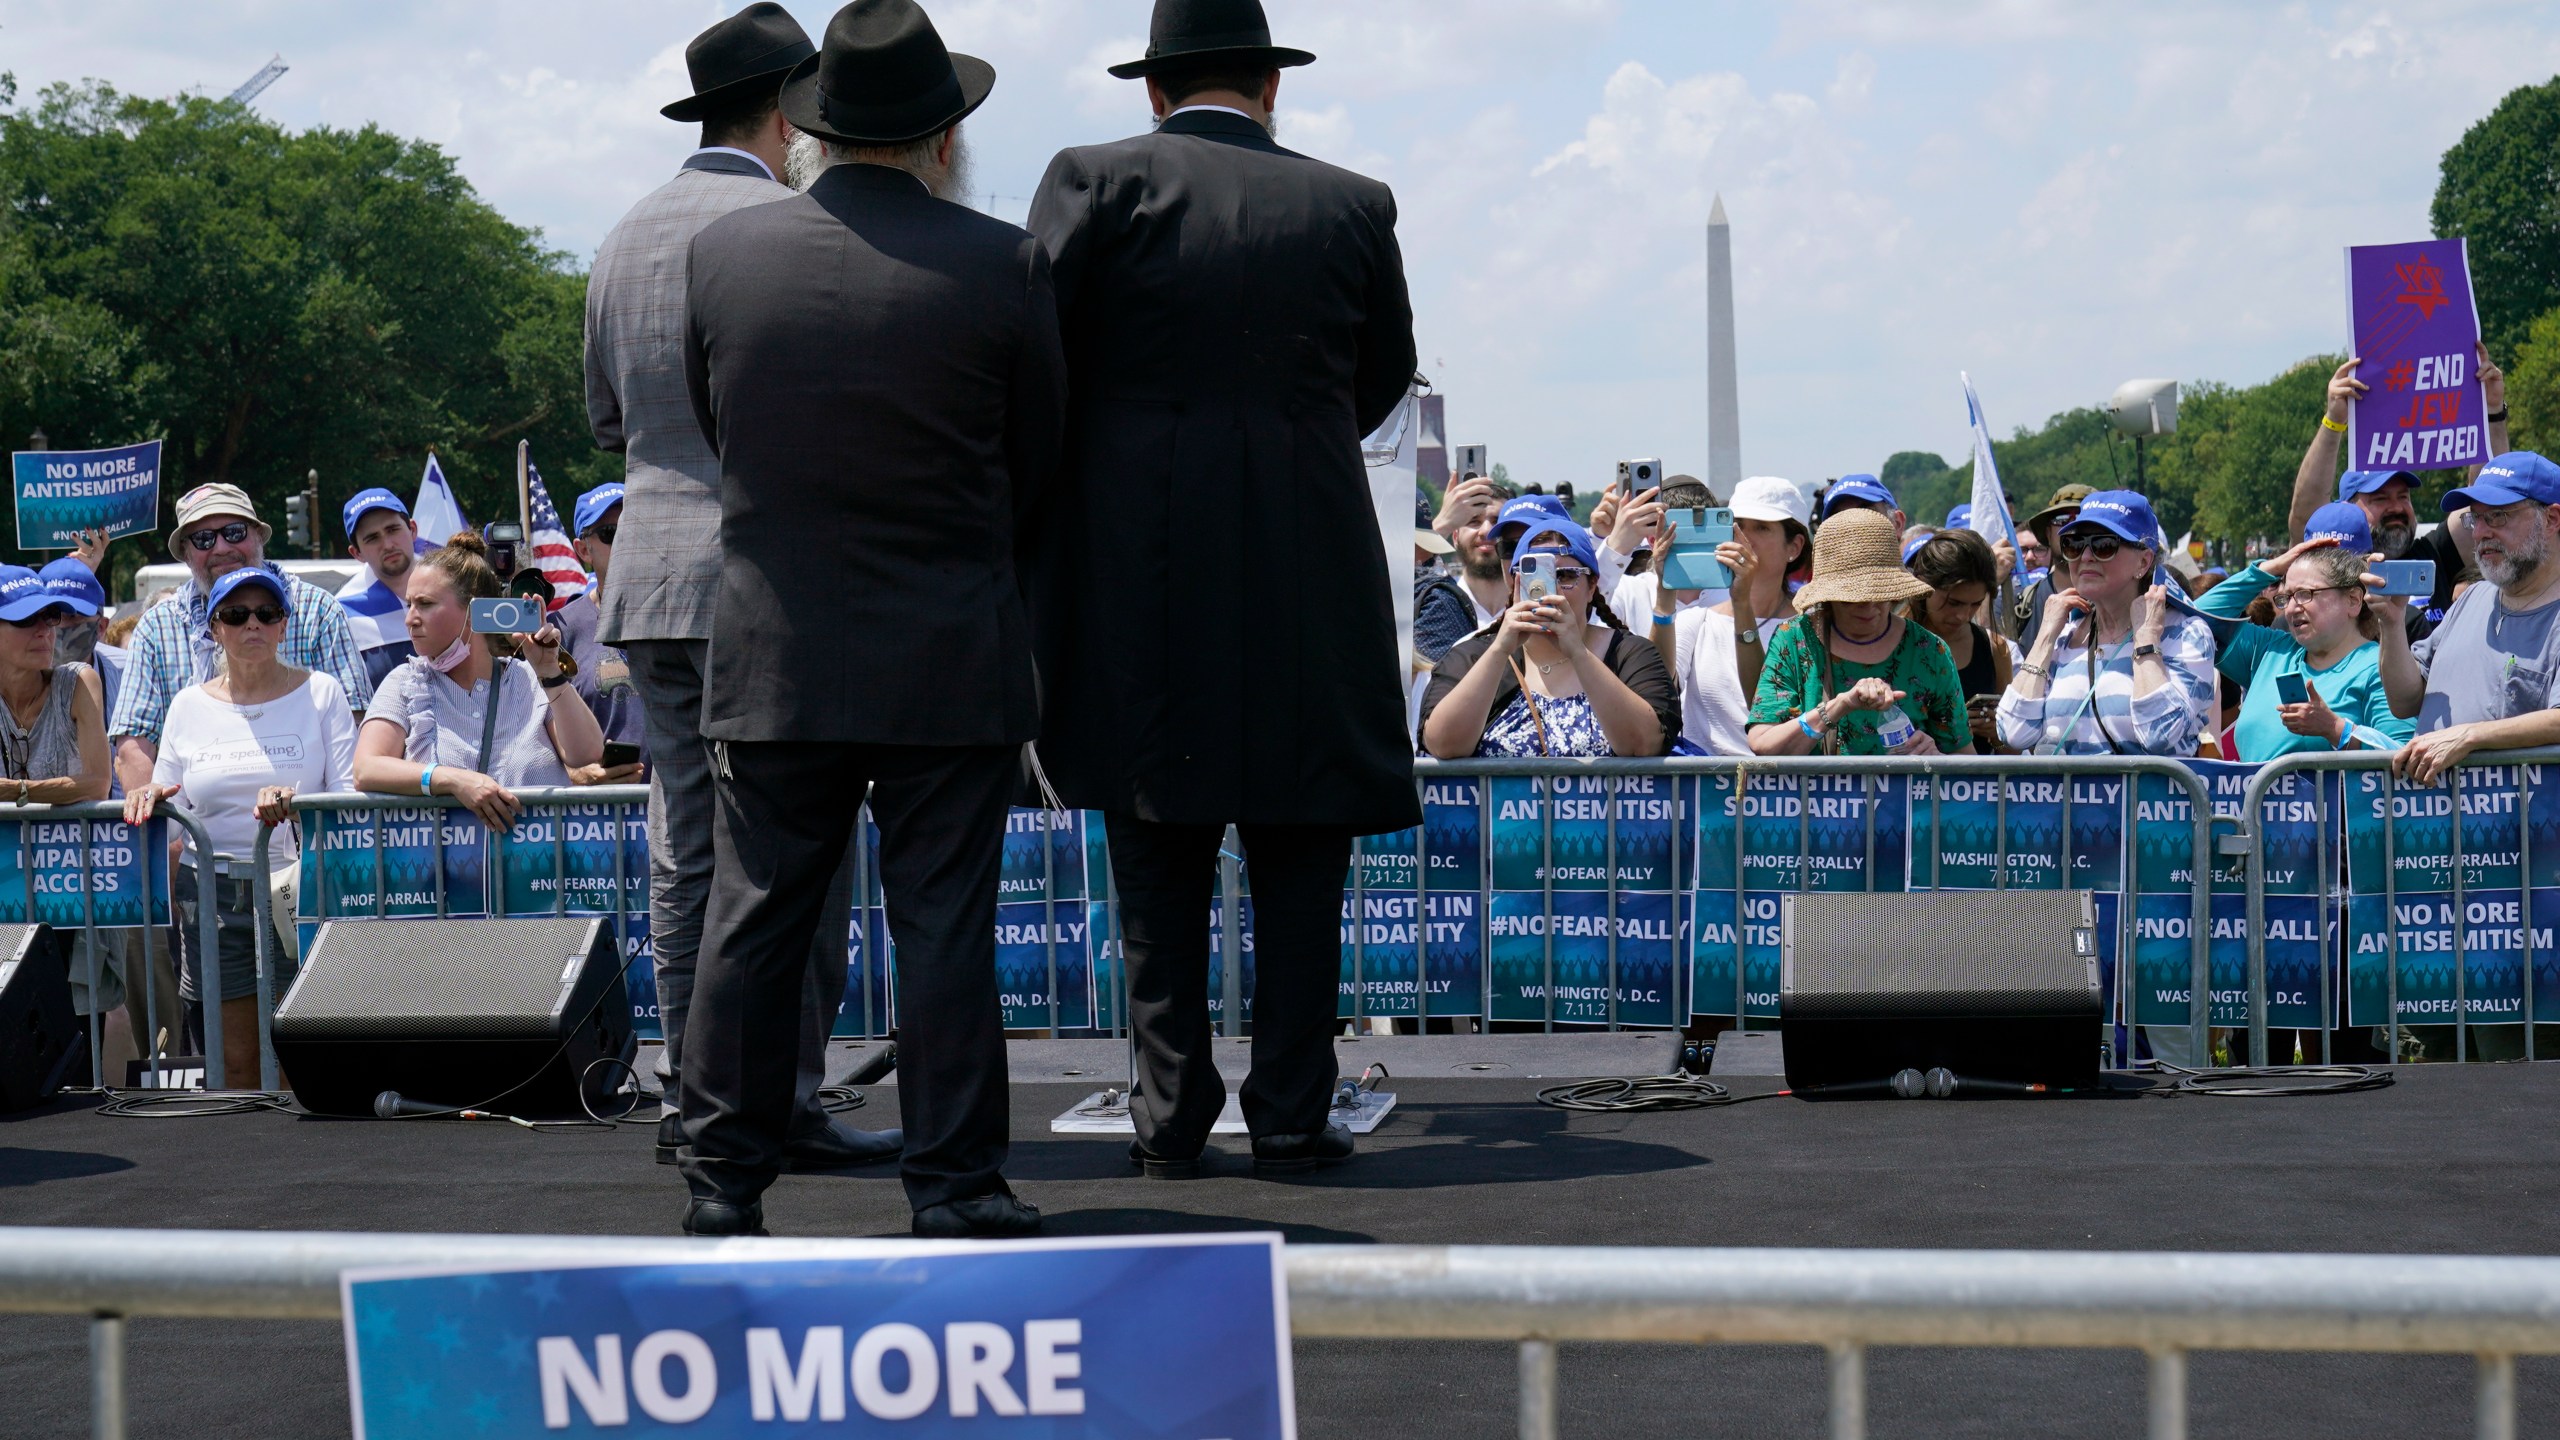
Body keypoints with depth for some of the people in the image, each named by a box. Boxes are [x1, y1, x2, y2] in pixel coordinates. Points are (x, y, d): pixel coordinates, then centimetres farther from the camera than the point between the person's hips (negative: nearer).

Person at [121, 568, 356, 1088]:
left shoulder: (320, 692, 5)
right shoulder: (189, 705, 12)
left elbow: (350, 796, -3)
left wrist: (296, 802, -22)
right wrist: (149, 795, -9)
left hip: (299, 889, -2)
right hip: (212, 896, 2)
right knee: (235, 1064, 2)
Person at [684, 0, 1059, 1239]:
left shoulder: (722, 252, -1)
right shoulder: (1000, 266, -8)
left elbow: (713, 426, 11)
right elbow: (1041, 465, 3)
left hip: (771, 657, 2)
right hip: (951, 662, -2)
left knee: (753, 917, 9)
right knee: (944, 926, 3)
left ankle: (724, 1178, 13)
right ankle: (955, 1184, 7)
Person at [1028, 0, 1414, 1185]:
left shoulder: (1097, 183, 0)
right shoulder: (1349, 206, 7)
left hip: (1137, 570, 0)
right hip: (1310, 570, 1)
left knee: (1158, 865, 7)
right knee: (1298, 862, 8)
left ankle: (1170, 1116, 9)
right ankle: (1290, 1116, 8)